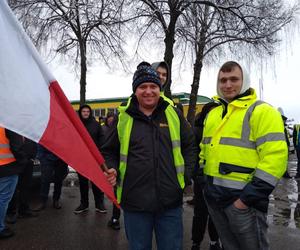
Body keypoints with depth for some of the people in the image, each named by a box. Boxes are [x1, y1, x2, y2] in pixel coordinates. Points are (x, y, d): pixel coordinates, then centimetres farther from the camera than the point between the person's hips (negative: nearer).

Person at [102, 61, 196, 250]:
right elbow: (109, 152, 11)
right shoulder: (123, 118, 0)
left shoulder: (174, 115, 3)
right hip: (135, 202, 0)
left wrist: (187, 175, 2)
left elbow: (190, 146, 11)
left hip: (171, 201, 1)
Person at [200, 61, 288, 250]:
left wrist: (249, 197, -19)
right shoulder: (212, 114, 14)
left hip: (242, 198, -6)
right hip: (214, 196, 7)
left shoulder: (261, 111, -9)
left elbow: (275, 158, -18)